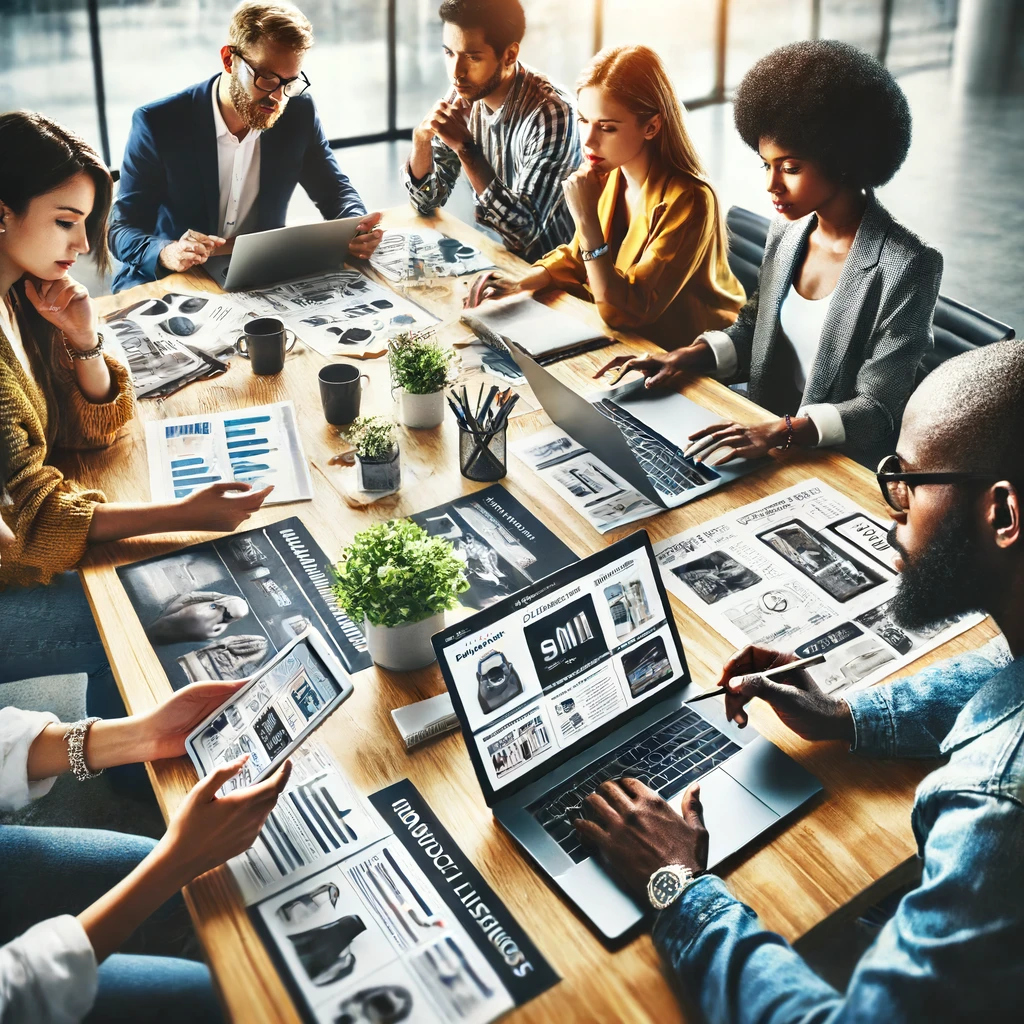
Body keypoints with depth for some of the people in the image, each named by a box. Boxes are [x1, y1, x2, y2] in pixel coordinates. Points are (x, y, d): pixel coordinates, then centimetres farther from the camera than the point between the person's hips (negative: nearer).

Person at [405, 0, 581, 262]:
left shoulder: (551, 113, -24)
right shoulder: (463, 96, -4)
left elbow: (524, 231, -29)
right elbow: (427, 200, 0)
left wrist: (465, 147, -31)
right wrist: (422, 138, -18)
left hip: (545, 267, -5)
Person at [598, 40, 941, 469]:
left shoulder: (905, 267, -18)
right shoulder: (788, 230, 2)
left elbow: (877, 412, -18)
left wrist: (780, 432, -34)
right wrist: (685, 358, -4)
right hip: (765, 436, 6)